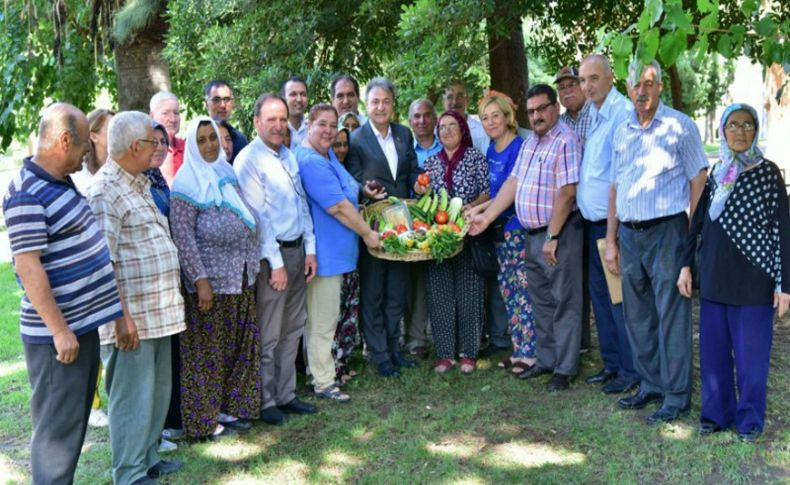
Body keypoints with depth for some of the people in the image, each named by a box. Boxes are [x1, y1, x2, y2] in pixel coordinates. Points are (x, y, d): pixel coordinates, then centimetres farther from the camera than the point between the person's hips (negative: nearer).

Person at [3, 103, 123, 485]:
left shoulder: (61, 182, 10)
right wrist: (59, 330, -21)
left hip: (84, 324, 10)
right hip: (57, 334, -10)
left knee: (76, 421, 19)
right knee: (58, 427, 0)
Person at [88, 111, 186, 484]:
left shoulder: (140, 183, 15)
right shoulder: (106, 191, -15)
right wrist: (121, 317, -22)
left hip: (158, 309, 9)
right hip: (132, 315, -9)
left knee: (158, 391, 18)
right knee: (133, 397, 1)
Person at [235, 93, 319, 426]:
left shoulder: (289, 157, 13)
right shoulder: (248, 160, -10)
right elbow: (257, 215, -14)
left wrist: (309, 250, 9)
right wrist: (276, 263, -14)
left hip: (298, 251, 8)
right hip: (271, 255, -8)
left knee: (293, 330, 14)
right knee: (268, 335, 0)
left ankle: (286, 395, 25)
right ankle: (266, 402, 13)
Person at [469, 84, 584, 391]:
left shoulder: (566, 141, -14)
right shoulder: (529, 143, 14)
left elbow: (566, 193, -20)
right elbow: (513, 183, 13)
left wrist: (552, 237, -20)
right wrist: (486, 216, 8)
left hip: (559, 233, -9)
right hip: (533, 234, 9)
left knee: (563, 302, 0)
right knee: (540, 301, 16)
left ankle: (565, 368, 9)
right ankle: (546, 360, 28)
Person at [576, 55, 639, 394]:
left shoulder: (623, 113, -14)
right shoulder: (592, 115, 14)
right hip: (593, 222, 9)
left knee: (620, 296, -3)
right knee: (599, 292, 14)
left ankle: (632, 369, 9)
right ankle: (612, 363, 26)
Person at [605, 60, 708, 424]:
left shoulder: (680, 127, -3)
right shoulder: (622, 132, 13)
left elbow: (699, 181, -4)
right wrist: (611, 241, 11)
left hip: (666, 232, -6)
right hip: (629, 234, 6)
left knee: (672, 317, -3)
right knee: (637, 316, 13)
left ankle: (676, 396, 7)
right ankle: (651, 385, 26)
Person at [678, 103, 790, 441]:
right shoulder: (714, 173, 8)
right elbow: (698, 222, 13)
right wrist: (686, 265, 7)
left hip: (753, 279, -4)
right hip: (713, 276, 4)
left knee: (750, 352, 4)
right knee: (713, 349, 9)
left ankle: (750, 417, 20)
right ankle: (716, 412, 23)